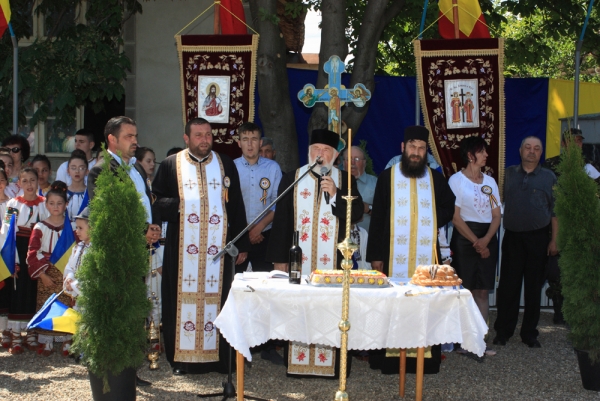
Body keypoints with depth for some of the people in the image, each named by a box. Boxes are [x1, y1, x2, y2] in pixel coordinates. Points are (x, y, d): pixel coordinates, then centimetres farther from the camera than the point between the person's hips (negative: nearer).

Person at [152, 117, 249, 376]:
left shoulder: (226, 165, 11)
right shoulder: (171, 165, 6)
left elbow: (236, 206, 10)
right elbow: (156, 201, 3)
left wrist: (241, 245, 7)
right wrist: (178, 204, -16)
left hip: (218, 249, 1)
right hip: (182, 249, -1)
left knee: (217, 298, 1)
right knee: (184, 299, 0)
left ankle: (217, 356, 8)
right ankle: (181, 358, 8)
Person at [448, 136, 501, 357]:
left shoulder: (490, 181, 13)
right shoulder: (457, 180, -2)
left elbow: (496, 216, 9)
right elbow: (455, 217, -8)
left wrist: (485, 240, -8)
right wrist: (475, 242, -12)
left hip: (488, 239, 5)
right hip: (464, 239, -5)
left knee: (483, 291, 3)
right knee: (465, 290, -6)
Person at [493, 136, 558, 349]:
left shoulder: (549, 177, 3)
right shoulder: (509, 174, 8)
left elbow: (555, 211, 3)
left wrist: (554, 240, -1)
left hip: (538, 237, -1)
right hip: (512, 237, 1)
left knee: (534, 287, 5)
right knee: (508, 285, 1)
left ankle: (529, 333, 14)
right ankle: (503, 331, 11)